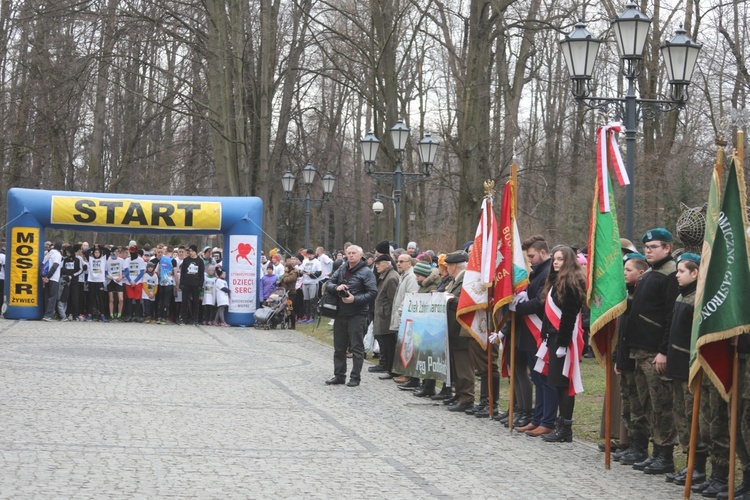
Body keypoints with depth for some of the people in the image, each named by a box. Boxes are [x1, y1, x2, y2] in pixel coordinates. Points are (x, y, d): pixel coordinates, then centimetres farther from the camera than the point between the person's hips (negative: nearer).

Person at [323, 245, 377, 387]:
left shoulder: (366, 272, -6)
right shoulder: (342, 270, 12)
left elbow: (372, 292, -12)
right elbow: (328, 284, 11)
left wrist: (355, 299, -21)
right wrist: (336, 287, -12)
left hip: (357, 315, -6)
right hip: (340, 314, 6)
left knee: (357, 347, -1)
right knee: (339, 347, 12)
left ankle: (355, 377, 4)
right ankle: (339, 375, 21)